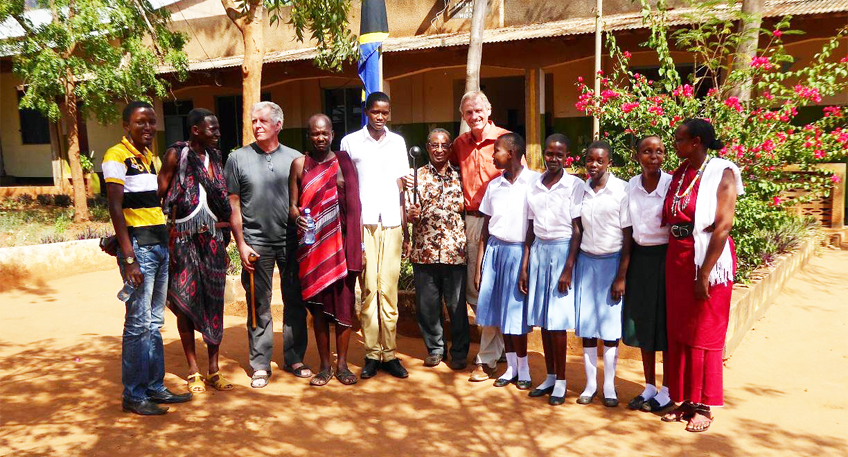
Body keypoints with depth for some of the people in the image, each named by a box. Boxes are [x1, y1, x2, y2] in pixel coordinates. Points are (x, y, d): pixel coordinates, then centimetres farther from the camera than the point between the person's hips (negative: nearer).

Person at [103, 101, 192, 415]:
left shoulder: (153, 158, 17)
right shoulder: (117, 156, -6)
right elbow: (116, 207, -13)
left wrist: (169, 245, 16)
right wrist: (129, 258, -19)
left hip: (161, 245, 8)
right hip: (138, 246, -8)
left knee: (155, 323, 12)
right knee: (138, 324, -4)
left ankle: (155, 387, 20)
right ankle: (134, 396, 5)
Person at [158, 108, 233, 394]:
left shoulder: (214, 156, 13)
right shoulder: (177, 154, -3)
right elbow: (159, 194, -5)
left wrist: (225, 235, 10)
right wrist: (166, 228, -12)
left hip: (212, 239, 5)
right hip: (184, 239, -5)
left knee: (214, 301, 5)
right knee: (186, 302, 2)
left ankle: (214, 369, 14)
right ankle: (193, 371, 13)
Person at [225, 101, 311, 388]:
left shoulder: (295, 158, 7)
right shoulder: (239, 158, 4)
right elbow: (233, 205, 3)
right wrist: (241, 244, -4)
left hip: (291, 241, 2)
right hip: (256, 243, -1)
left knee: (295, 302, 7)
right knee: (259, 307, 4)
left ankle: (294, 358, 20)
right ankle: (260, 365, 14)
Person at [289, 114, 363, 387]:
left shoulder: (344, 161, 7)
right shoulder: (300, 164, 6)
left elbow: (354, 205, 6)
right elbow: (292, 204, 7)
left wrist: (356, 245, 1)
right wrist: (297, 217, -16)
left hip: (341, 241, 0)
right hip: (312, 243, 0)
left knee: (344, 301, 2)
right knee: (318, 304, 4)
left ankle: (342, 364, 14)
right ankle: (325, 366, 15)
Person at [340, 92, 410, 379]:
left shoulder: (397, 142, 14)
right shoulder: (350, 142, 7)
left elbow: (400, 183, 15)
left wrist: (405, 224, 10)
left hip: (391, 223, 2)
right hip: (362, 222, -2)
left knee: (389, 288, 1)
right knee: (369, 288, -3)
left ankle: (389, 353, 6)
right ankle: (372, 354, 4)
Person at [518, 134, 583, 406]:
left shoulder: (575, 186, -5)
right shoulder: (534, 187, 9)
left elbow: (577, 231, -7)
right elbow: (530, 230, 12)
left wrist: (568, 269, -12)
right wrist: (524, 267, 10)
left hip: (562, 251, -5)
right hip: (538, 251, 5)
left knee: (557, 320, -3)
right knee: (542, 319, 8)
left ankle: (561, 381, 10)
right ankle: (550, 377, 20)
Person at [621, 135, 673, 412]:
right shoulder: (631, 186, 3)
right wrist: (625, 266, 9)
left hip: (664, 257, -5)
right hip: (639, 257, 5)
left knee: (666, 324, 3)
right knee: (642, 323, 11)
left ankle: (667, 391, 19)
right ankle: (649, 387, 26)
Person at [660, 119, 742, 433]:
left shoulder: (721, 173, -10)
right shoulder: (678, 174, 8)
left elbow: (723, 226, -15)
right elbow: (669, 220, 10)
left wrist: (705, 274, -19)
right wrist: (673, 263, 3)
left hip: (707, 261, -6)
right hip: (676, 261, 6)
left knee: (704, 335, 4)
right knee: (678, 333, 11)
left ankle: (703, 406, 18)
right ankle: (684, 400, 24)